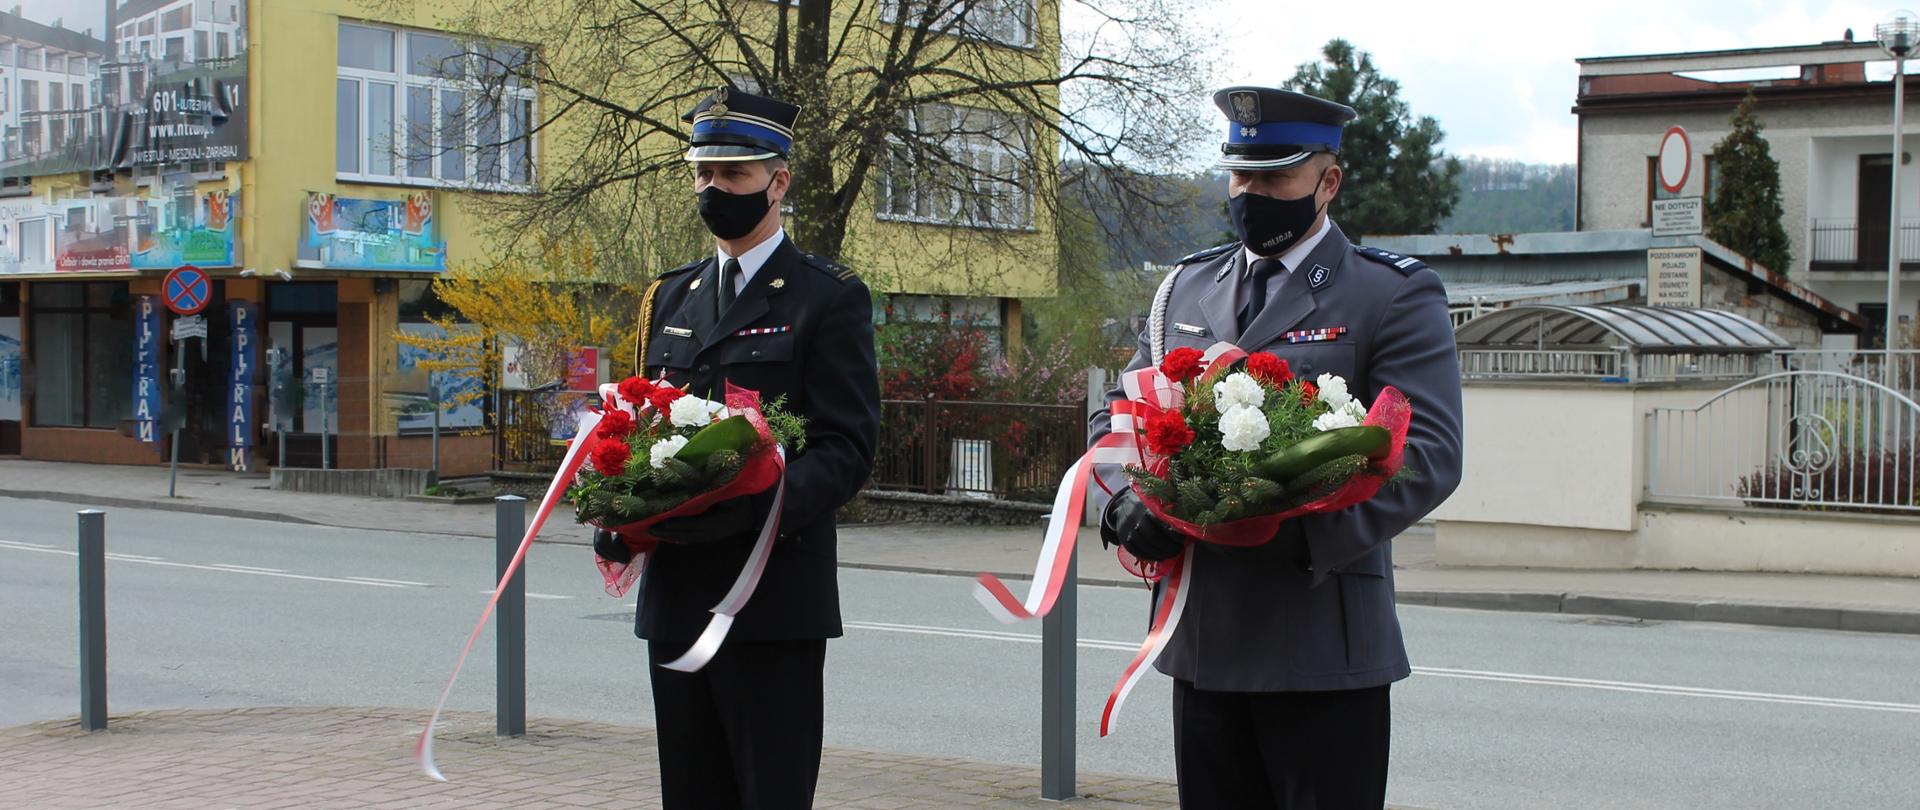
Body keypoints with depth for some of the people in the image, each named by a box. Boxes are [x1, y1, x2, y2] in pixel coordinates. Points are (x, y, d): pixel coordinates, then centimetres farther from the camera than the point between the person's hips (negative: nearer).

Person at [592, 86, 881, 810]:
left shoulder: (829, 299, -2)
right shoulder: (669, 297, 17)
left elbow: (847, 450, -10)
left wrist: (747, 507, -26)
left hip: (775, 605, -6)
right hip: (673, 601, 6)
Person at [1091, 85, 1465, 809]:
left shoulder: (1396, 295, -1)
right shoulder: (1184, 289, 15)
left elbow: (1429, 455, -11)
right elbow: (1119, 416, 17)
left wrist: (1302, 534, -23)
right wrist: (1128, 506, -5)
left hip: (1325, 646, -5)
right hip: (1202, 641, 5)